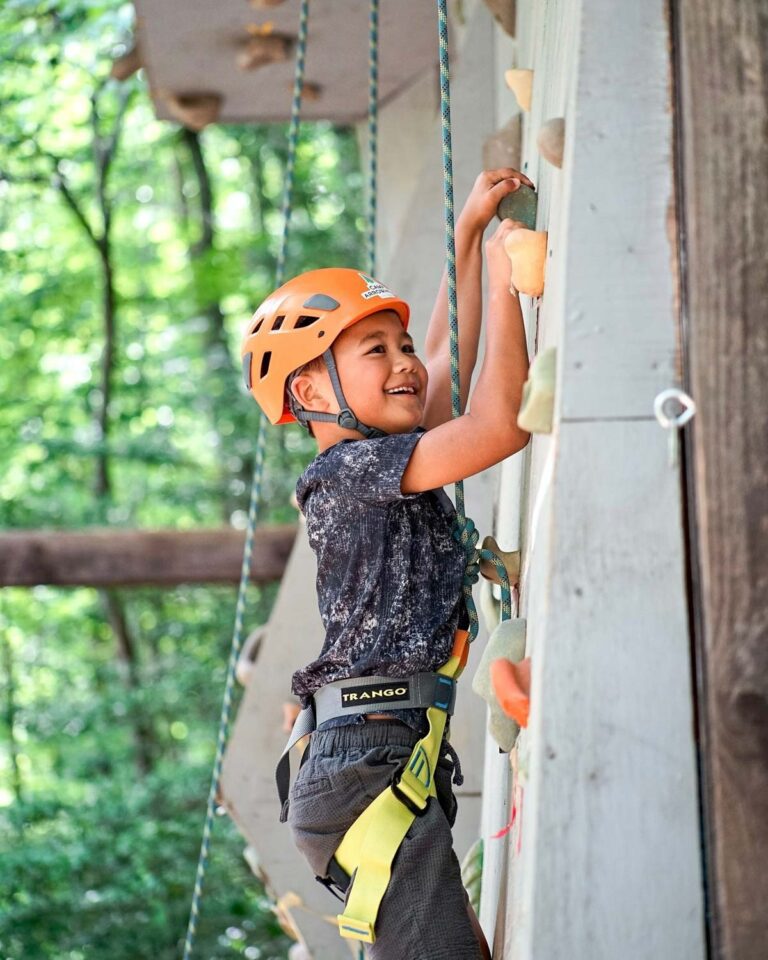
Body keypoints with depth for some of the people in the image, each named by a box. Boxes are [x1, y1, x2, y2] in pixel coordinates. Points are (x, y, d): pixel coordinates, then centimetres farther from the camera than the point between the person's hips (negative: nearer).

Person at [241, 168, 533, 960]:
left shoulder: (389, 467, 19)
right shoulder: (348, 470, -8)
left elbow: (447, 361, 32)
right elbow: (500, 427, -18)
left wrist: (469, 231, 34)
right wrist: (504, 279, -8)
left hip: (400, 768, 10)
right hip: (368, 766, -10)